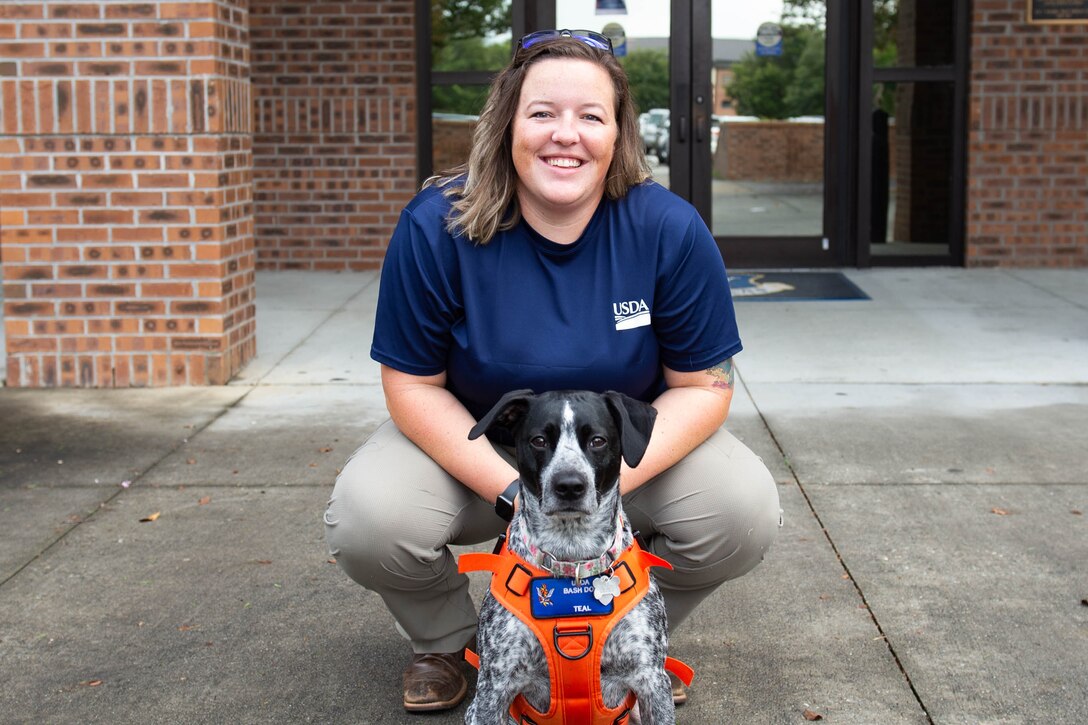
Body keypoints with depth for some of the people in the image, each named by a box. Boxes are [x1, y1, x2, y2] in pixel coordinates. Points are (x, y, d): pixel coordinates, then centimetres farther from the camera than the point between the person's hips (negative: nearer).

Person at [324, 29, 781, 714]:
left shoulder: (670, 229, -18)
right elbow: (414, 384, -14)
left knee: (746, 513, -25)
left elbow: (702, 385, -11)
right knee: (366, 518, -28)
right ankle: (445, 640, 9)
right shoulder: (436, 227, -19)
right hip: (470, 447, 0)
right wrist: (511, 491, -26)